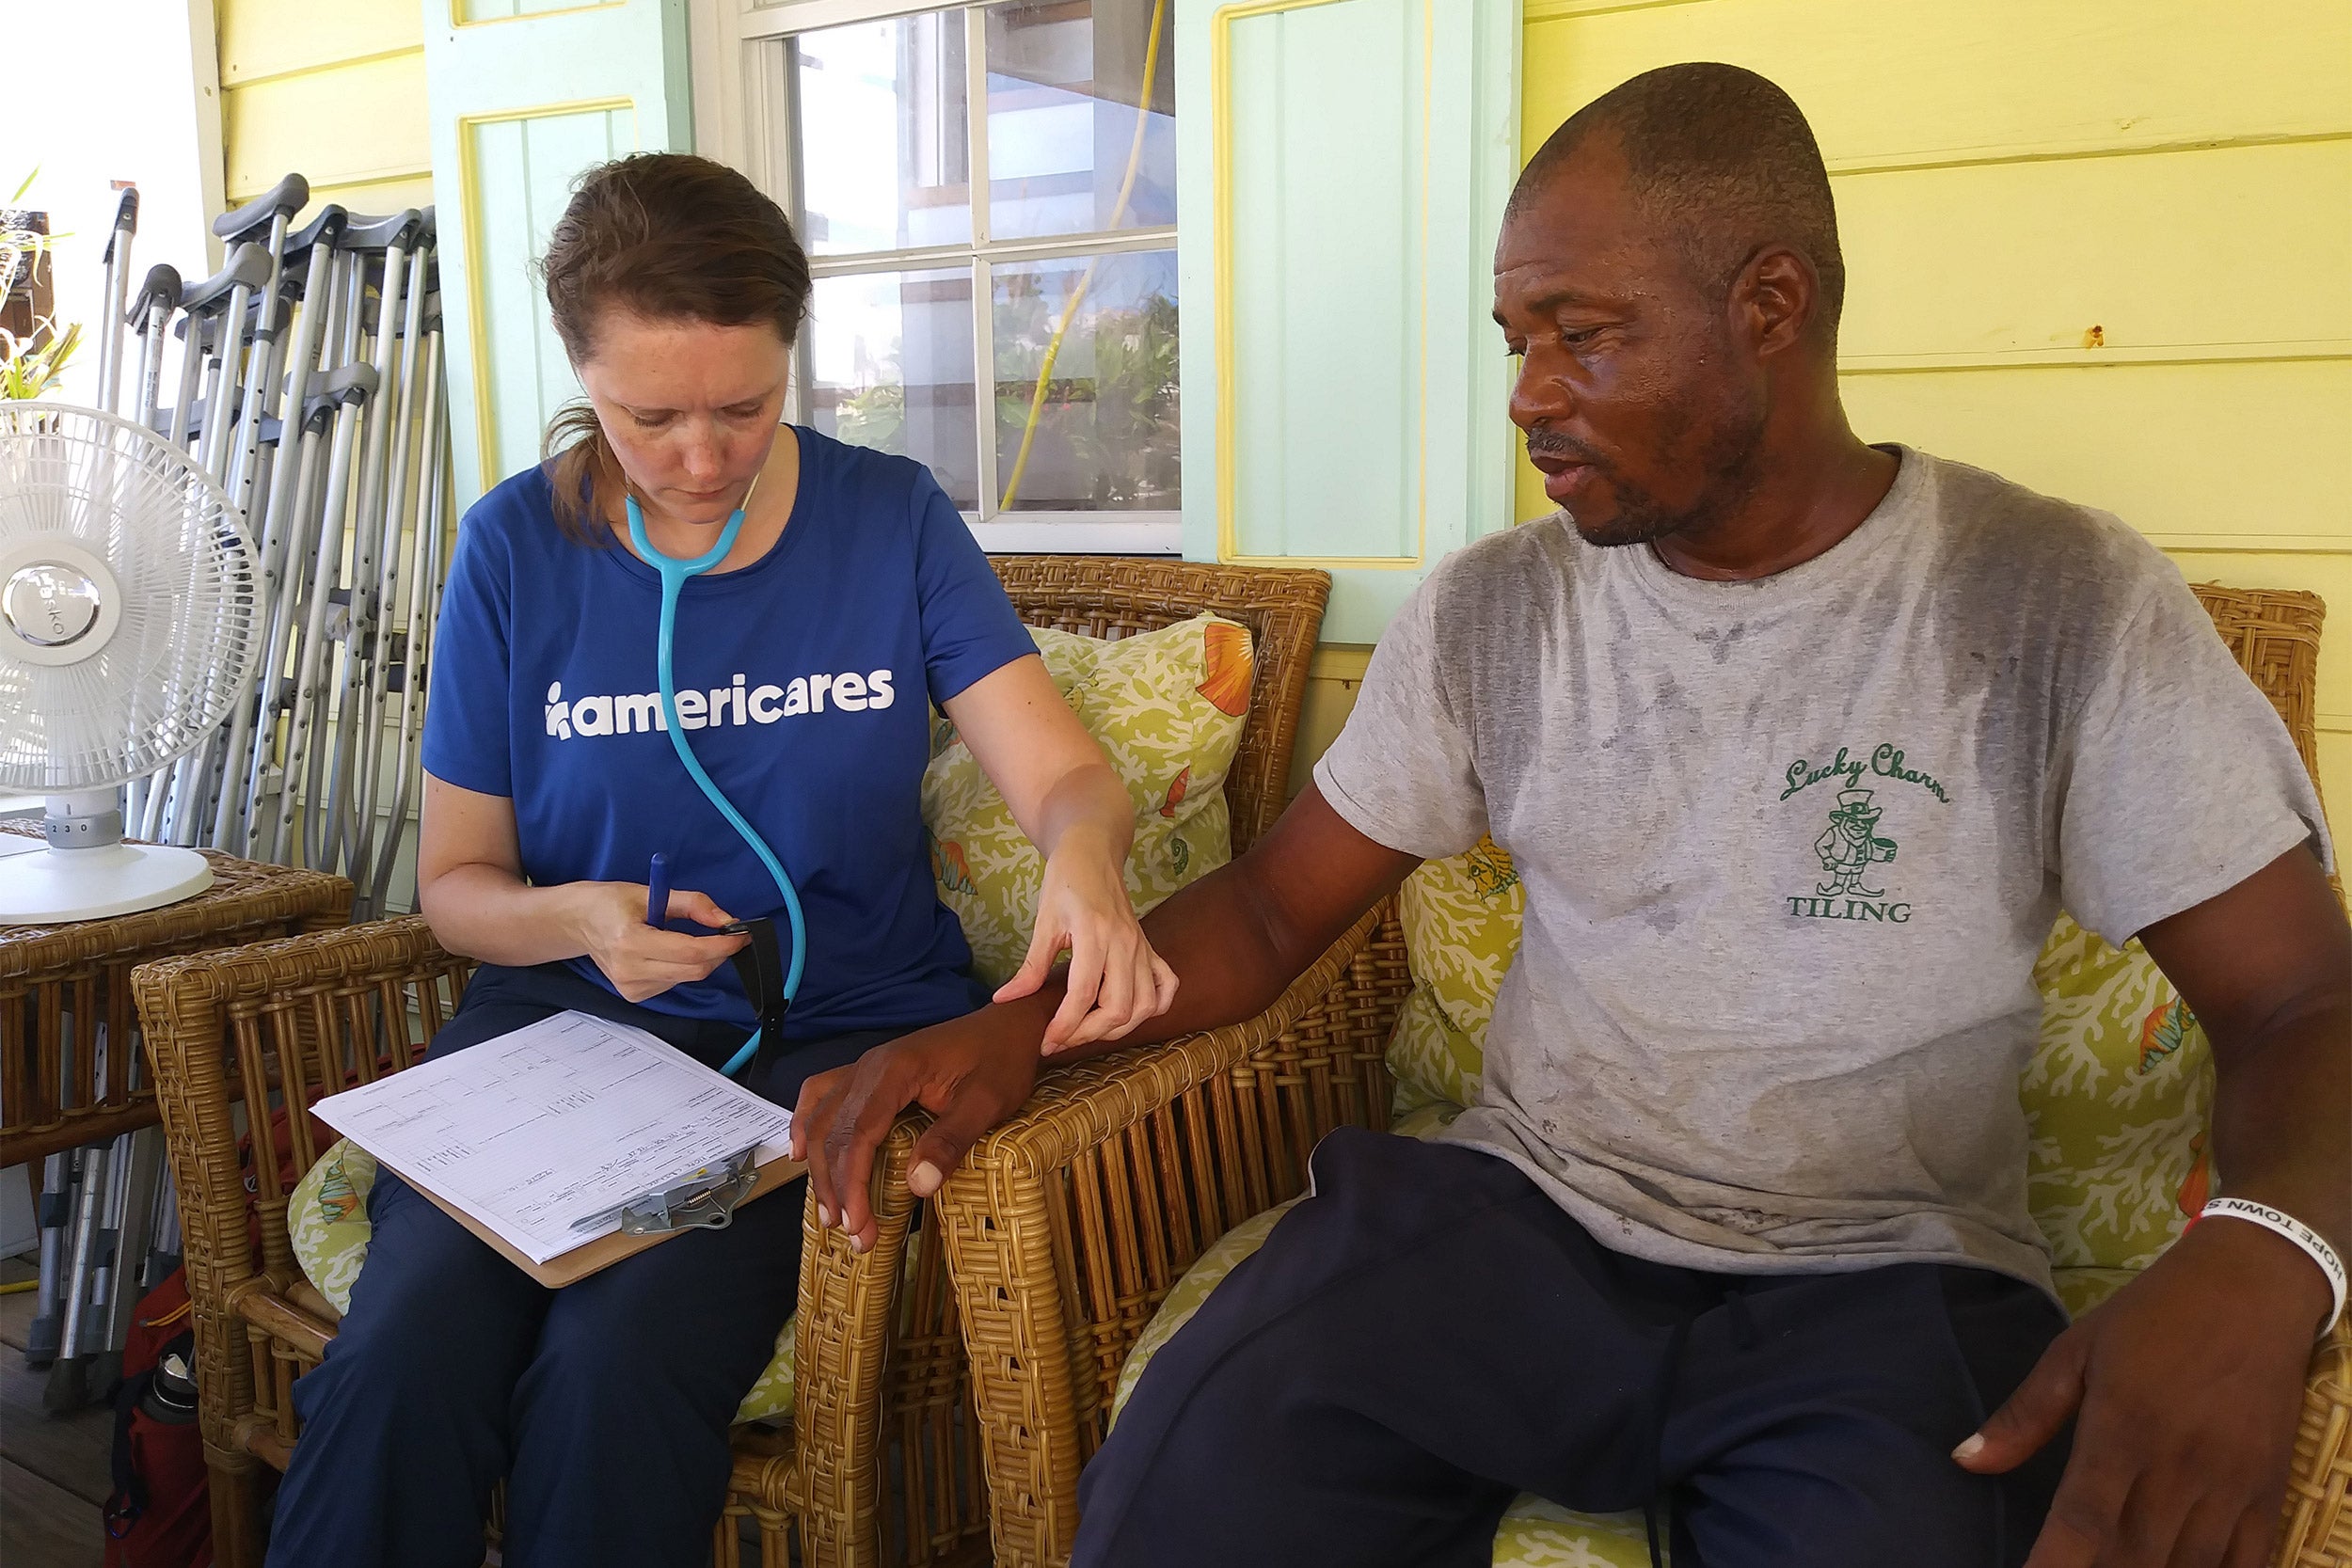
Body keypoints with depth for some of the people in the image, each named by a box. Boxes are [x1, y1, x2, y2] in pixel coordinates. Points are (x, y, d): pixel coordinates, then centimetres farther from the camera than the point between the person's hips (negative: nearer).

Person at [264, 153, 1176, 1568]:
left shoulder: (891, 518, 0)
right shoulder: (518, 547, 2)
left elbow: (1069, 777, -7)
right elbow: (456, 879, 7)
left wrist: (1087, 855, -32)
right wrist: (580, 918, -15)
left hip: (838, 1031, -1)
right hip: (569, 1019, 2)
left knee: (618, 1370, -26)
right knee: (404, 1358, -25)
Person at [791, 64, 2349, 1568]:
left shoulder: (2065, 608, -3)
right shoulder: (1492, 612, 5)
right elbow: (1272, 905, 9)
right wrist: (1022, 1022, -9)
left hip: (1890, 1278, -1)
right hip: (1523, 1217, 2)